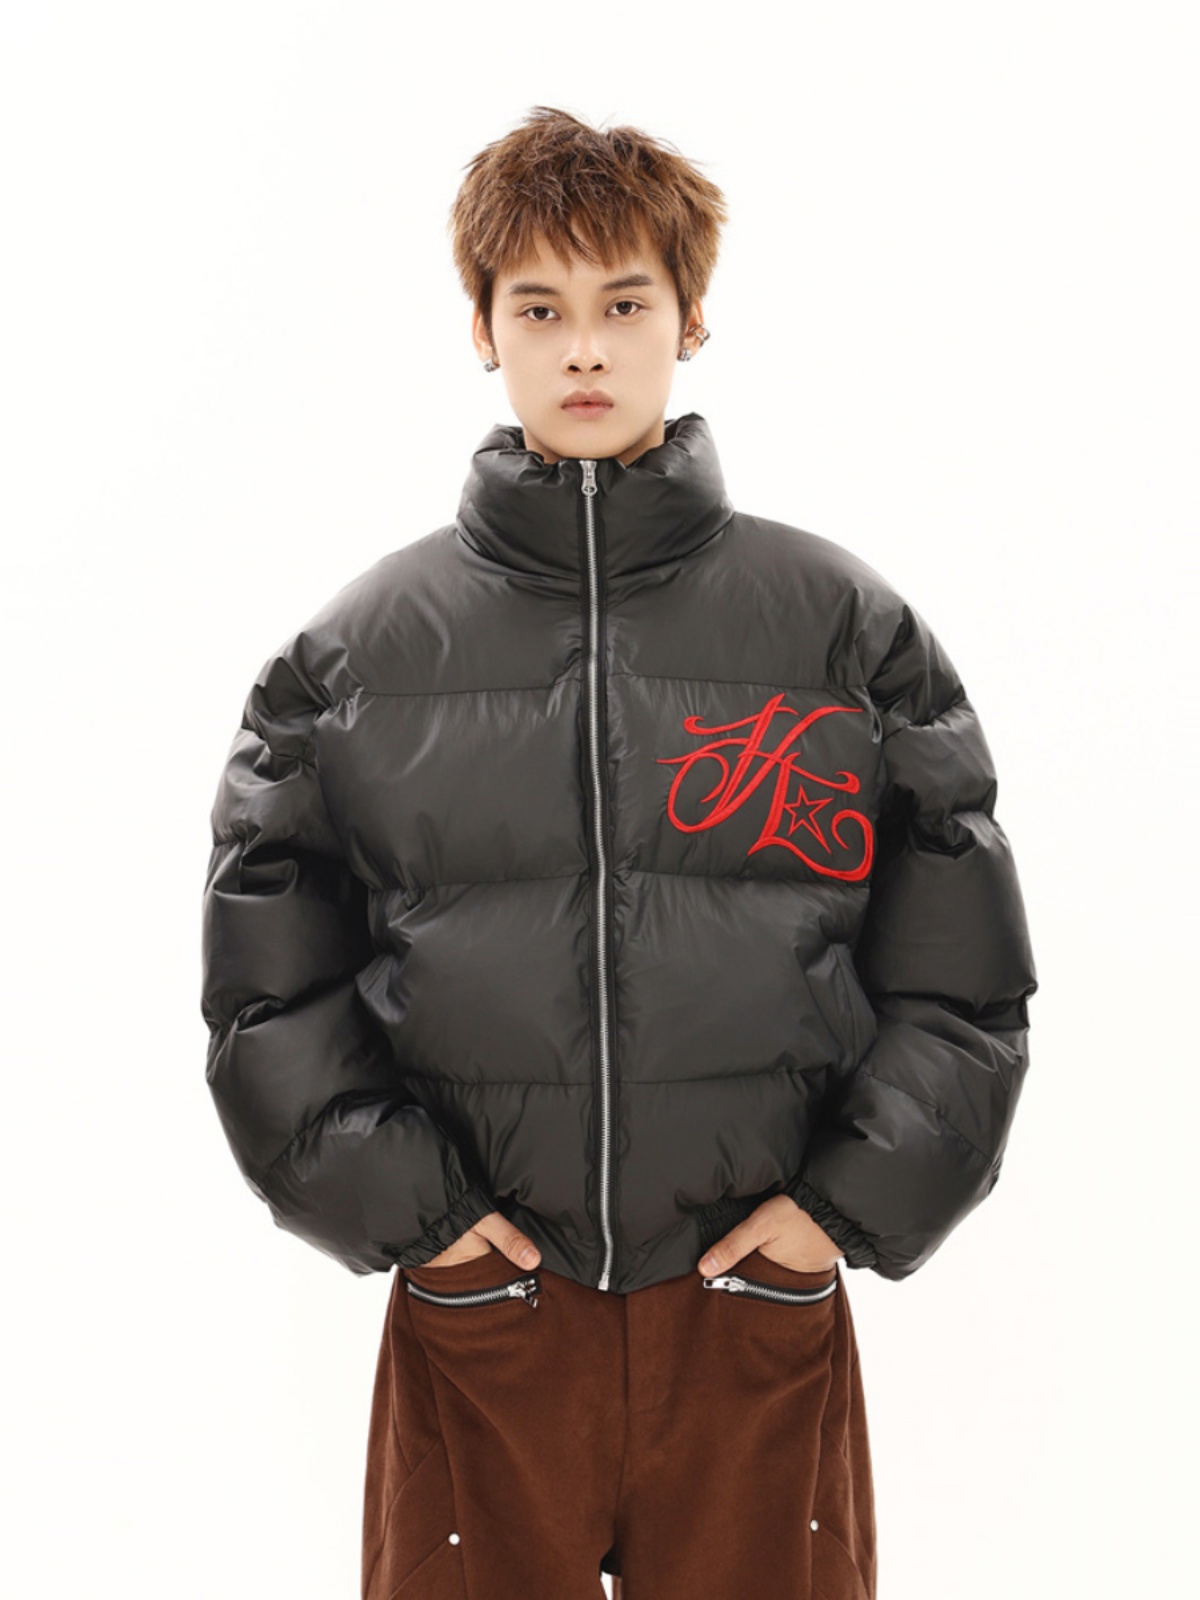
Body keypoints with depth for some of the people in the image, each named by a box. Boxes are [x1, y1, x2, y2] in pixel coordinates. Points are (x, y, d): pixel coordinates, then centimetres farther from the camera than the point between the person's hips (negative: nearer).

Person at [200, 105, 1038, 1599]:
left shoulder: (848, 627, 2)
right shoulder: (356, 649, 3)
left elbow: (961, 963, 4)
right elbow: (268, 965, 4)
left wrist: (854, 1197, -4)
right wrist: (394, 1199, -4)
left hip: (765, 1311, 0)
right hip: (474, 1310, 0)